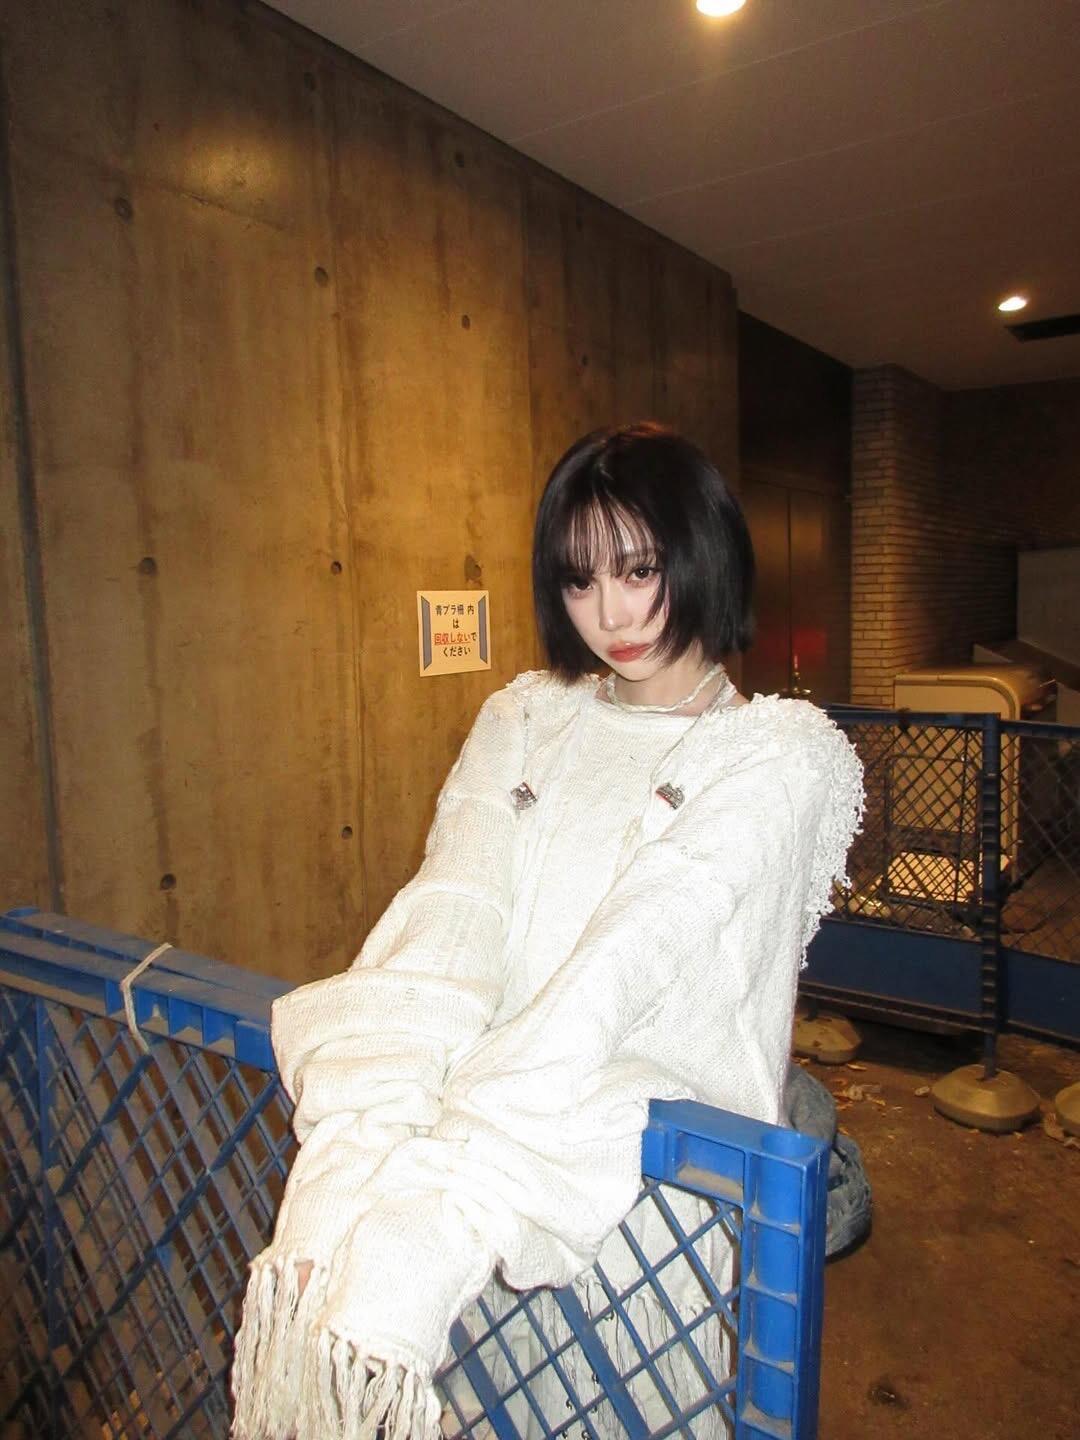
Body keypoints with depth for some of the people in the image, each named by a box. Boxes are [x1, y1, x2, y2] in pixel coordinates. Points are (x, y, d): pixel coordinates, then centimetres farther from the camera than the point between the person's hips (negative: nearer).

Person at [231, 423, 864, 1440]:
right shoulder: (524, 720, 11)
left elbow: (635, 950, -16)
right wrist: (381, 1103, -21)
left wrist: (461, 1131, -25)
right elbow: (447, 914, -4)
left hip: (660, 1099, -4)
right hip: (498, 1079, 5)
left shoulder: (777, 751, -2)